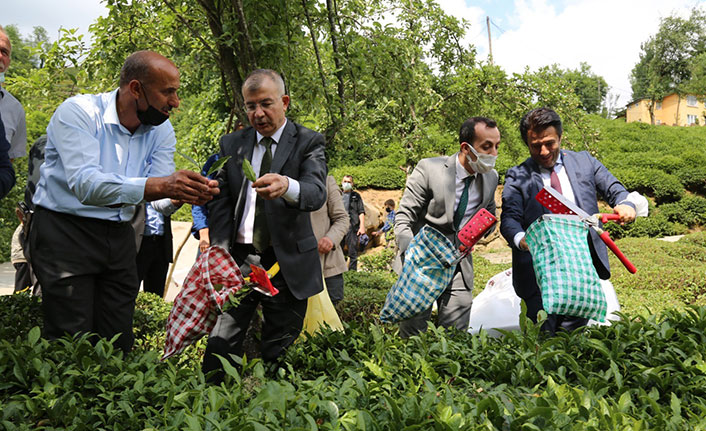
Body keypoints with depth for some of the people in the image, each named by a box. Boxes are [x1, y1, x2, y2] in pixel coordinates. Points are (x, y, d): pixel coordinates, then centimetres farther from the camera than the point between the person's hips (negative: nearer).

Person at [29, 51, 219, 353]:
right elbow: (86, 184, -32)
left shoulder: (161, 130, 0)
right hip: (65, 230, -5)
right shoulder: (78, 112, -16)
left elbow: (160, 200, -5)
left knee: (119, 343, 8)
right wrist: (159, 185, -44)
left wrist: (181, 195, -29)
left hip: (118, 236, 5)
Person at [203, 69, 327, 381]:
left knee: (279, 350, 5)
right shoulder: (231, 144, 11)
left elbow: (317, 193, -16)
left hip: (287, 263, -2)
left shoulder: (308, 143, 1)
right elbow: (219, 203, 6)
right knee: (221, 345, -1)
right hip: (238, 260, 2)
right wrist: (222, 255, -8)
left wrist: (286, 186, -40)